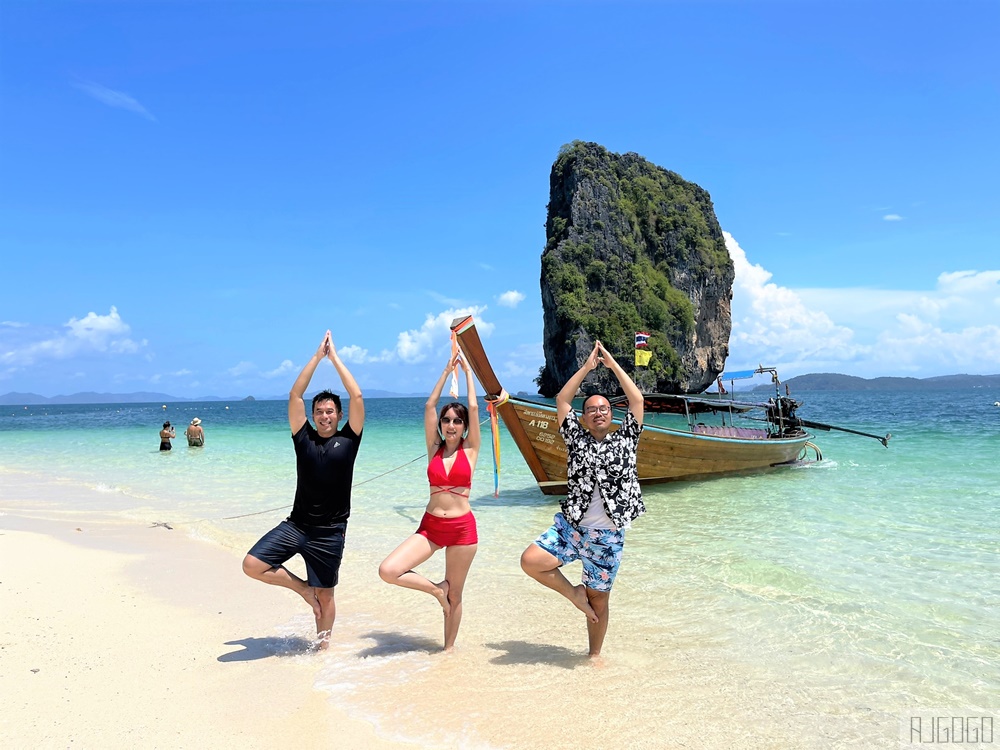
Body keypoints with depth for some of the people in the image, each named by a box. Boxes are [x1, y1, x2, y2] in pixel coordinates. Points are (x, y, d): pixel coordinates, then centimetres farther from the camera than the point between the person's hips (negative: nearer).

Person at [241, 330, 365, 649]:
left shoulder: (348, 439, 0)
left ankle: (322, 643, 31)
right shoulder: (304, 438, 4)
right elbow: (294, 395, -1)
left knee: (325, 594, 9)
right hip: (296, 525, 2)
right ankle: (303, 587, 10)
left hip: (330, 533, -2)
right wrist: (317, 356, -2)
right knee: (252, 565, -11)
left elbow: (357, 397, -7)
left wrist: (335, 357, -3)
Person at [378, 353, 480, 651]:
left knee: (455, 596, 7)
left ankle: (449, 648, 28)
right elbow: (429, 406, 4)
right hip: (430, 526, 2)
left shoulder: (470, 450, 2)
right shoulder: (434, 448, 7)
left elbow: (474, 408, -3)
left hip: (462, 528, -2)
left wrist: (468, 371, 7)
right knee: (388, 571, -16)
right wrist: (447, 371, 7)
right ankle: (436, 589, 7)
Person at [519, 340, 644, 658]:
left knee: (599, 601, 9)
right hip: (569, 527, 1)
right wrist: (588, 366, 3)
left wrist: (612, 363, 1)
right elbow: (562, 400, 3)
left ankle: (595, 654, 33)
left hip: (607, 537, -1)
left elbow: (637, 400, -1)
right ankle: (574, 593, 6)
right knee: (530, 561, -20)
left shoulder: (624, 441, 5)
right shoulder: (577, 439, 6)